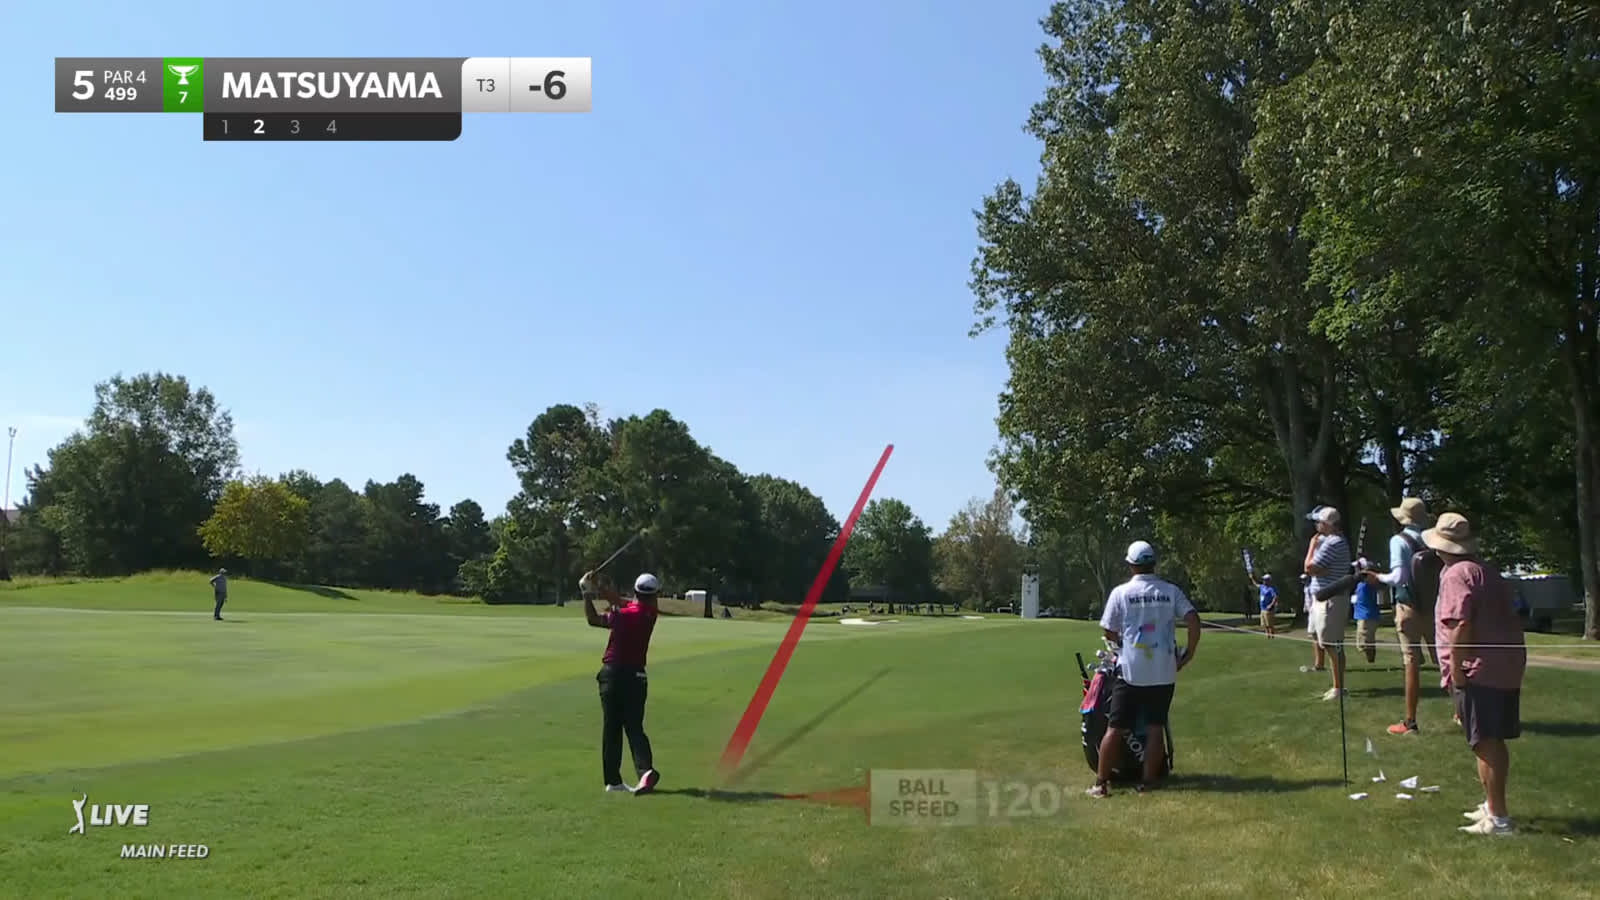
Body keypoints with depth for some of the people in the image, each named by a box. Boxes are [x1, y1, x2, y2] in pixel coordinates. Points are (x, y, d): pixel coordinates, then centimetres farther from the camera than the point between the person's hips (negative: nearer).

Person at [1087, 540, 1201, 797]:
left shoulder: (1121, 593, -3)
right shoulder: (1171, 591, 2)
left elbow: (1108, 632, -1)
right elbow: (1194, 621, -7)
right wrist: (1189, 653, 4)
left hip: (1131, 670, -2)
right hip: (1164, 672, 2)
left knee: (1115, 728, 2)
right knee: (1155, 727, 8)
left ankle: (1101, 783, 4)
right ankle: (1148, 781, 10)